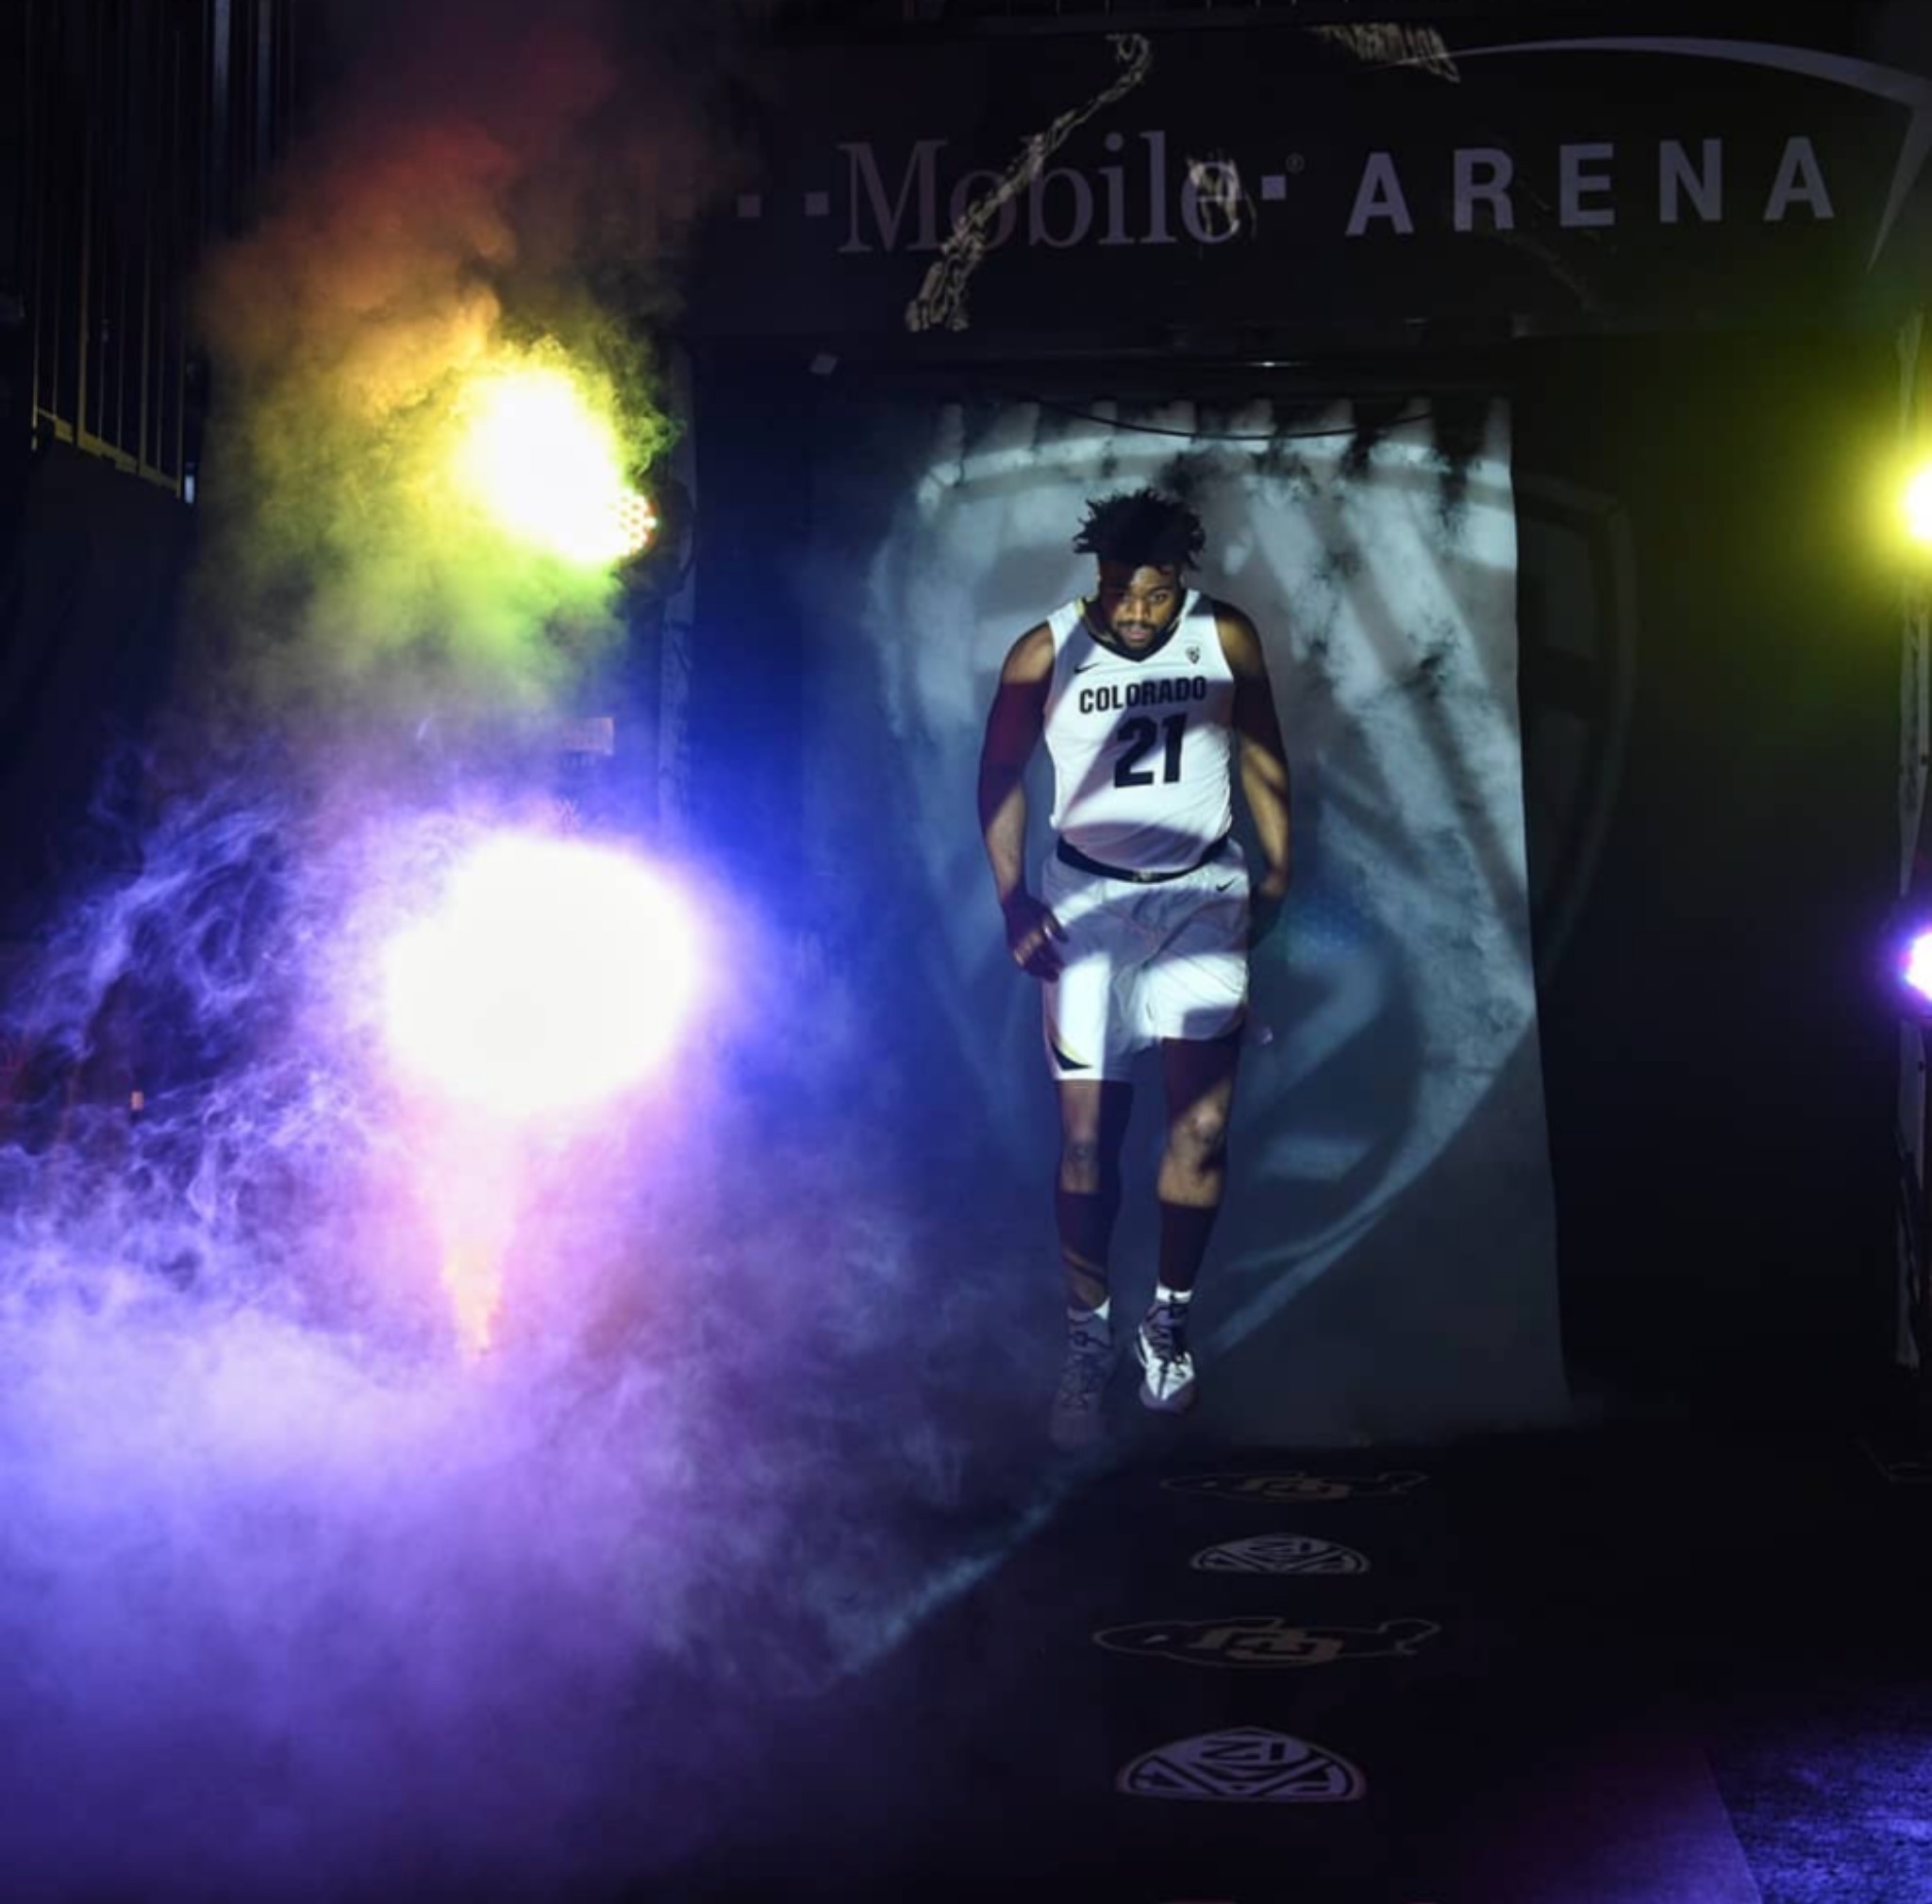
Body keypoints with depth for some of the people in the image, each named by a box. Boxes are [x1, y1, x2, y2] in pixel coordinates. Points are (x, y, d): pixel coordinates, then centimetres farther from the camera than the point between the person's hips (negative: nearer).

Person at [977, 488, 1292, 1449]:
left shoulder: (1227, 638, -6)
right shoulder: (1044, 655, -10)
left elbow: (1261, 756, 7)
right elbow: (1001, 777, 0)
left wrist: (1277, 872, 8)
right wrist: (1014, 899, -7)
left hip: (1203, 893, 1)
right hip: (1087, 897, -1)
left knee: (1202, 1122, -10)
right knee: (1087, 1134, -1)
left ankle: (1170, 1318, 9)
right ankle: (1088, 1334, 14)